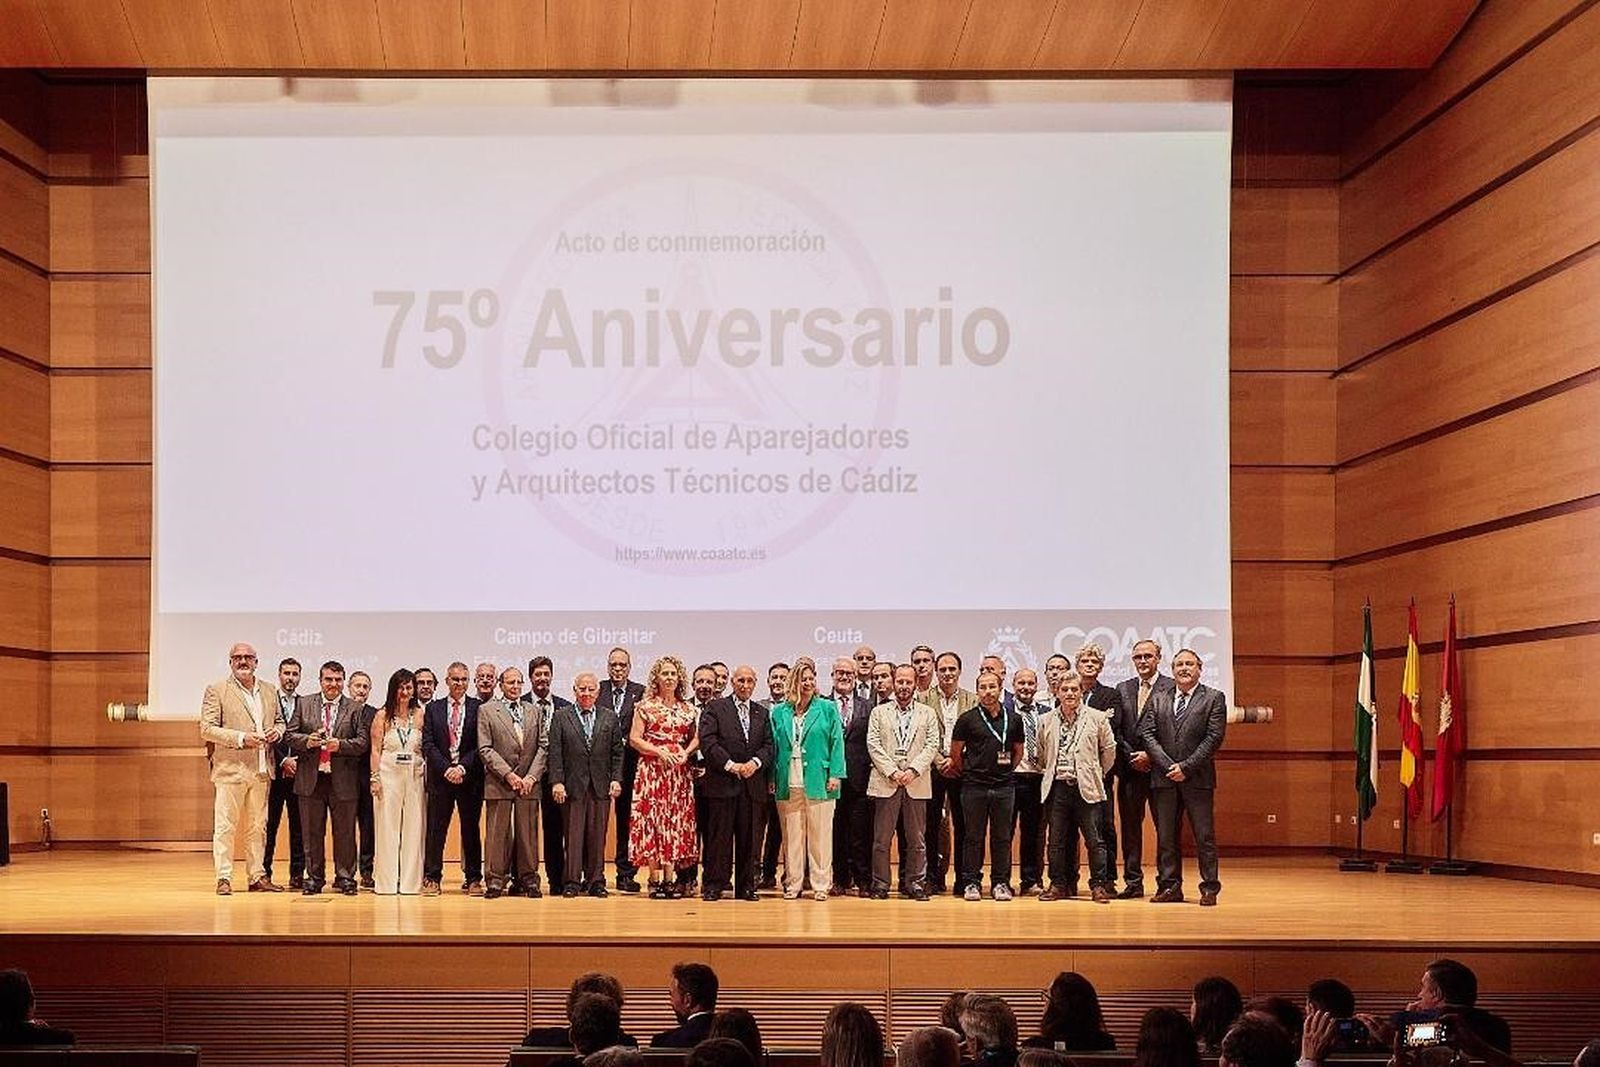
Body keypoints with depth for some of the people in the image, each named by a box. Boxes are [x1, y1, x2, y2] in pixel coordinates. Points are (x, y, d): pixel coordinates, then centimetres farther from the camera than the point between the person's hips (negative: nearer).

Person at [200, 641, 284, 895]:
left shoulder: (269, 691, 14)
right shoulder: (217, 691, -2)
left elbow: (279, 721, 25)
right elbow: (207, 729, -8)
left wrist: (277, 731, 0)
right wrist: (241, 738, -18)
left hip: (261, 770, 5)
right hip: (230, 769, -5)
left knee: (257, 826, 10)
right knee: (225, 826, -4)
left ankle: (258, 876, 16)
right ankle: (223, 878, 0)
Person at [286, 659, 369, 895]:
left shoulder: (355, 709, 4)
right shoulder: (303, 704, 8)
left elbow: (363, 742, -1)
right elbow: (290, 735, 6)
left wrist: (340, 745, -17)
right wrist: (307, 741, -14)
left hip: (343, 779, -1)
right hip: (311, 778, 1)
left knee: (344, 832, 4)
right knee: (312, 832, 7)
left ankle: (345, 877, 12)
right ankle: (314, 877, 16)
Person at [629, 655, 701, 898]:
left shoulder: (687, 709, 12)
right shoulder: (645, 706, 1)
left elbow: (696, 738, 15)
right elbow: (634, 739, -3)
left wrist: (686, 752, -5)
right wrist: (660, 751, -13)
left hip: (679, 772, 4)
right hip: (652, 770, -3)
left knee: (676, 822, 1)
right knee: (652, 820, -7)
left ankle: (670, 879, 3)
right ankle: (655, 880, -5)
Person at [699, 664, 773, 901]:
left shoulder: (762, 713, 17)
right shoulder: (715, 708, 4)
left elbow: (768, 746, 10)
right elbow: (707, 741, -6)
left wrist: (755, 762, -10)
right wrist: (730, 766, -14)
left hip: (753, 784, 4)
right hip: (722, 782, -3)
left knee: (750, 837, 4)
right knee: (719, 836, -2)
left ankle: (746, 886, 10)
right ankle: (714, 884, 4)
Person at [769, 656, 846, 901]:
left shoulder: (828, 709, 5)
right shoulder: (779, 712, 10)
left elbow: (837, 742, 3)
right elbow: (774, 746, 10)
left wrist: (835, 775, -6)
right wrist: (772, 778, 4)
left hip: (818, 782, -2)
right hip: (788, 784, 2)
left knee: (820, 835, 0)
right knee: (791, 835, 4)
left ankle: (821, 885, 6)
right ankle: (792, 884, 10)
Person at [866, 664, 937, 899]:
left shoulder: (927, 714, 13)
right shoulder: (879, 712, 11)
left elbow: (932, 745, 3)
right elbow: (873, 745, 2)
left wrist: (913, 770, -11)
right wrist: (891, 772, -10)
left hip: (917, 784, 1)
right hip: (885, 783, 0)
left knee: (917, 839, 2)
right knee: (881, 838, 0)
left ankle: (915, 883, 8)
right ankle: (880, 883, 6)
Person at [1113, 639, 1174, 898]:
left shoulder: (1171, 688, -2)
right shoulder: (1123, 689, 14)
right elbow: (1116, 730, 10)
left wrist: (1150, 756, -12)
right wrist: (1132, 757, -3)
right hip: (1130, 768, 4)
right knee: (1130, 826, 5)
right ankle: (1133, 882, 11)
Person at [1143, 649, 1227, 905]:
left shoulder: (1213, 699, 3)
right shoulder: (1158, 700, 13)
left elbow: (1214, 737, -6)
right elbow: (1147, 733, 4)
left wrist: (1186, 767, -12)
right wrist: (1167, 765, -9)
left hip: (1197, 778, -3)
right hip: (1164, 778, 3)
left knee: (1204, 836, -1)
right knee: (1166, 836, 5)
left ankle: (1209, 889, 4)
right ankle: (1170, 887, 11)